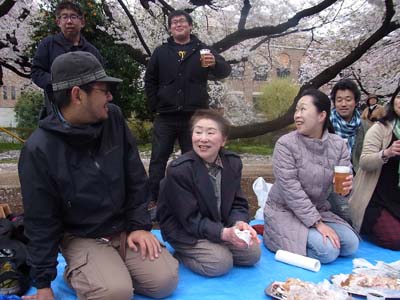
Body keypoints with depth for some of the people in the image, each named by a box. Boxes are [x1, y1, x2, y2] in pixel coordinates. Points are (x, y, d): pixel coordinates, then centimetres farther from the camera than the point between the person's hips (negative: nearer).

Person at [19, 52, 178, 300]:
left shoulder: (114, 118, -8)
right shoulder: (40, 149, -19)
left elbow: (136, 178, 1)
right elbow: (41, 221, -11)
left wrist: (139, 225, -3)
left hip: (124, 228, 4)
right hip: (81, 238, -4)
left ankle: (112, 272, 14)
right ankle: (77, 274, 4)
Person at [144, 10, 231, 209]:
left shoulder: (202, 50, 5)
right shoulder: (161, 52, 10)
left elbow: (225, 71, -5)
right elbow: (150, 81, 13)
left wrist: (215, 63, -28)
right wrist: (155, 107, 2)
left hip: (194, 117, -1)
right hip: (165, 118, 1)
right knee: (158, 160, 1)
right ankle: (154, 201, 10)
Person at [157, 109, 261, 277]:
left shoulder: (233, 163, -7)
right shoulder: (179, 170, -25)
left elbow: (238, 204, -2)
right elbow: (190, 219, -23)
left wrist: (240, 223, -25)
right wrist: (223, 233, -35)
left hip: (220, 226, 6)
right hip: (184, 231, -6)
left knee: (252, 253, -5)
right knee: (220, 264, -23)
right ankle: (181, 255, 1)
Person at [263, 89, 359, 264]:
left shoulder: (338, 145, -3)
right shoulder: (286, 144, -17)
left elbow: (345, 181, -3)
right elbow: (291, 190, -21)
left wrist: (345, 188, -29)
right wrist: (317, 223, -23)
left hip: (318, 210, 5)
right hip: (285, 211, -5)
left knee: (351, 245, -9)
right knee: (327, 251, -19)